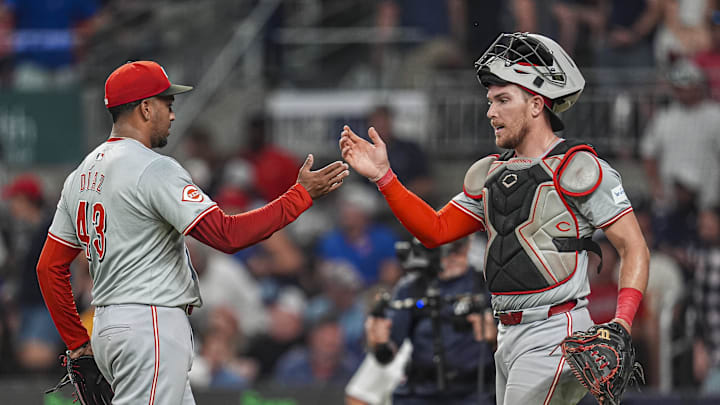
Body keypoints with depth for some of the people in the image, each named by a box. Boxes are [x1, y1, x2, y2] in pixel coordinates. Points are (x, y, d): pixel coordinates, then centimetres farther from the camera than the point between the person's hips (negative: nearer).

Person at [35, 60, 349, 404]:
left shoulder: (82, 174, 14)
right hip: (151, 326, -10)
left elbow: (49, 266, 16)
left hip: (106, 328, 10)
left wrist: (77, 342, 19)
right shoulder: (154, 169, -14)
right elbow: (227, 234, -20)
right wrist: (301, 194, -14)